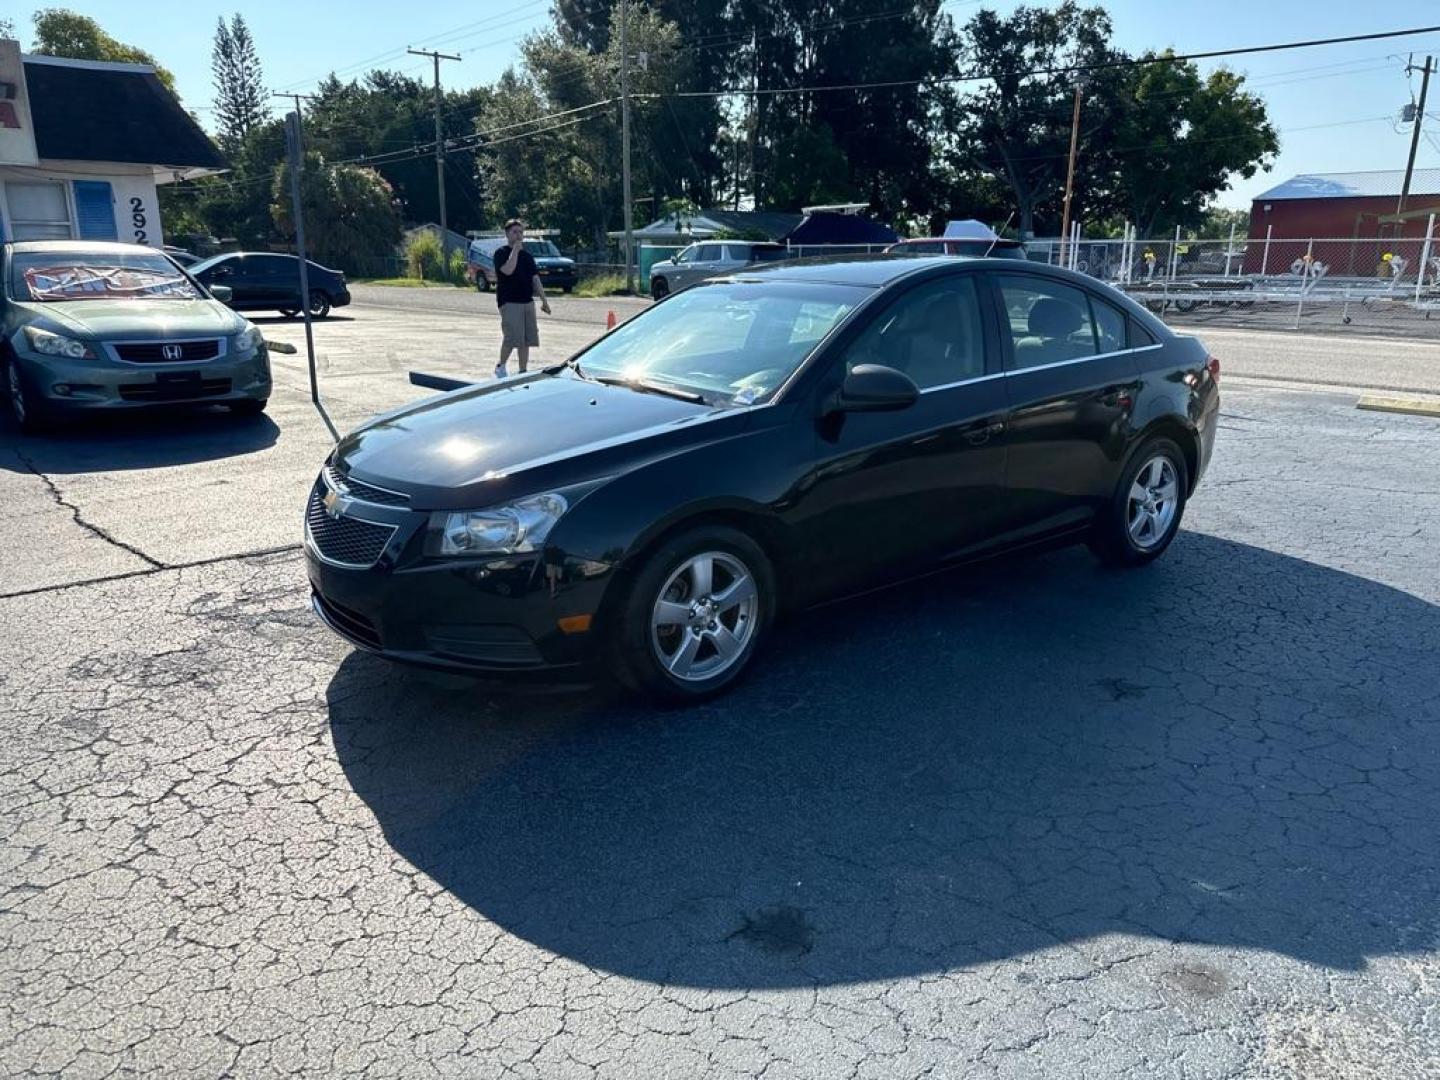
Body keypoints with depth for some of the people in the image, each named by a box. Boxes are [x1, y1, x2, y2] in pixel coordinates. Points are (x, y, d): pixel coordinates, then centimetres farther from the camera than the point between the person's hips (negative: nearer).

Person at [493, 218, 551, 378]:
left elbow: (535, 279, 15)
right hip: (509, 303, -6)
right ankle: (500, 367, 9)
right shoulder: (501, 253, -3)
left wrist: (544, 300, 10)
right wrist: (515, 249, -15)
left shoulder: (527, 256, 16)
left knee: (527, 340, 5)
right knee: (512, 338, -11)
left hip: (527, 302, 6)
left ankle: (523, 372, 13)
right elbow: (508, 270, -23)